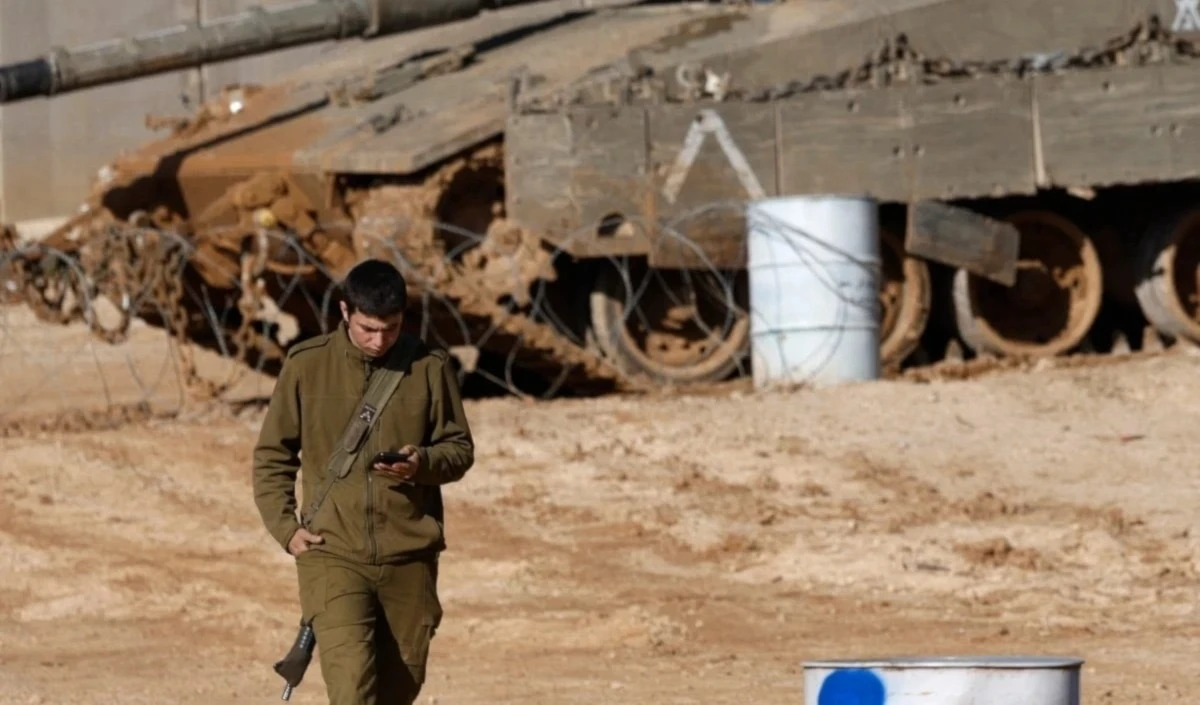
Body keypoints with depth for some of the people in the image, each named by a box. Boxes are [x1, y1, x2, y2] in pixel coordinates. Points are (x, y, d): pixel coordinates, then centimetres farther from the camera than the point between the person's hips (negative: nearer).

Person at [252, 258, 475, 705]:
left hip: (410, 555, 2)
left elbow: (460, 449, 7)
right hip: (332, 554, -2)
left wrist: (423, 463, -15)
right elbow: (272, 454, 8)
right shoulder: (306, 365, 0)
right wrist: (286, 527, -3)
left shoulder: (429, 368, 1)